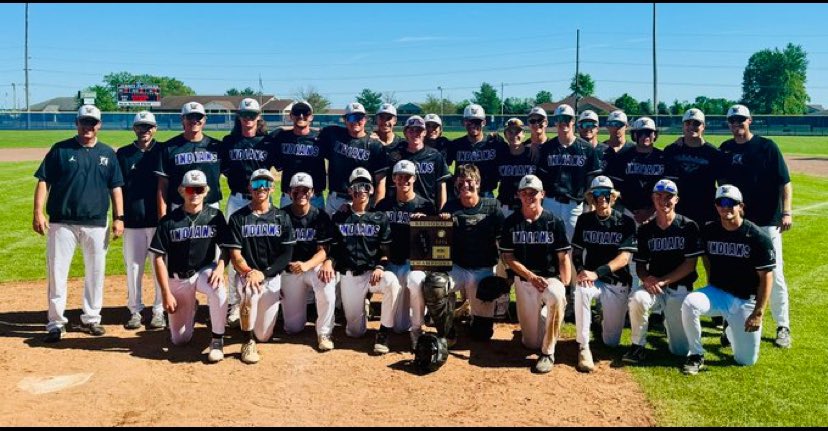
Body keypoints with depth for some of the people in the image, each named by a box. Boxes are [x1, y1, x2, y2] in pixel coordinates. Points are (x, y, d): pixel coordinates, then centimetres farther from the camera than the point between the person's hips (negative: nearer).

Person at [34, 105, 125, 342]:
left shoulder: (108, 153, 10)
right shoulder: (60, 149, 3)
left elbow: (115, 187, 11)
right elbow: (44, 181, 0)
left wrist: (119, 217, 3)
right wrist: (38, 212, -10)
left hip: (97, 225, 2)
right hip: (62, 223, -2)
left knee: (95, 273, 8)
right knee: (57, 273, -1)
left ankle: (91, 319, 21)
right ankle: (56, 323, 9)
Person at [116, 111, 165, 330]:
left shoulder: (163, 152, 4)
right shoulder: (123, 154, 7)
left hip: (159, 219, -1)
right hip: (133, 220, 1)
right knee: (133, 266, 6)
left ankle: (159, 311, 12)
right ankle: (135, 310, 17)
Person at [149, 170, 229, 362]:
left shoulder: (215, 216, -7)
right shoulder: (168, 220, -10)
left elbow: (226, 247, 0)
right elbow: (159, 258, -8)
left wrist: (220, 267, -21)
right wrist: (166, 293, -12)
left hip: (205, 271, 0)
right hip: (177, 278, 1)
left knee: (218, 290, -38)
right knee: (180, 340, 3)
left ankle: (217, 339, -18)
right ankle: (191, 308, 37)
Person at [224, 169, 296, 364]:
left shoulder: (282, 217, 4)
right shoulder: (238, 218, 2)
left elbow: (286, 255, -2)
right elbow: (235, 255, -4)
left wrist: (263, 274, -17)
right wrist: (248, 272, -24)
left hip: (272, 276, 1)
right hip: (245, 273, -1)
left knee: (263, 335, -3)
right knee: (250, 291, -39)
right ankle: (248, 341, -19)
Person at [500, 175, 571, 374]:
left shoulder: (554, 222, -1)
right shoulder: (511, 222, 2)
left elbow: (563, 258, -2)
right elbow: (508, 257, 0)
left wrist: (564, 288, -14)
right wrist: (532, 277, -14)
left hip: (551, 277, -1)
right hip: (523, 279, 1)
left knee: (557, 298, -40)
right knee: (532, 342, -4)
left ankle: (548, 352, -22)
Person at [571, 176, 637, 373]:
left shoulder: (626, 222, -7)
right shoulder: (584, 220, 2)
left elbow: (624, 257, -16)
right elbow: (576, 251, 6)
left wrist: (596, 273, -30)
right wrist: (580, 271, -17)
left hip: (617, 283, -1)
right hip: (591, 278, 1)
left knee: (611, 341, -2)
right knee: (581, 291, -37)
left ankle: (605, 318, 34)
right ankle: (583, 347, -24)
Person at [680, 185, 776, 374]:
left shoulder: (758, 237, -12)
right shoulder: (709, 231, -2)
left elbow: (766, 277, -10)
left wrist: (758, 313, -15)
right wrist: (709, 295, 9)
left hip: (745, 301, -2)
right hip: (717, 293, 2)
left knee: (747, 360, 1)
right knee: (689, 303, -32)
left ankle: (732, 331, 35)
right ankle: (696, 355, -12)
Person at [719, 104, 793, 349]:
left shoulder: (767, 146, -5)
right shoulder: (725, 150, 6)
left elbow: (785, 182, -6)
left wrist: (786, 212, -16)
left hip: (767, 222, -4)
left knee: (774, 274, -3)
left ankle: (783, 327, 5)